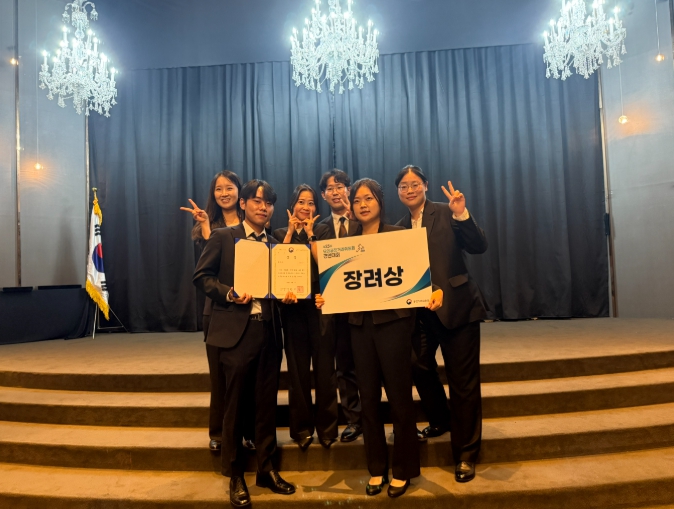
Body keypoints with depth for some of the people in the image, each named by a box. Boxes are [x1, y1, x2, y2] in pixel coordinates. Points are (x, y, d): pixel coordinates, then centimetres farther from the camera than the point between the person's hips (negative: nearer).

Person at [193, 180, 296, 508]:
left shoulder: (276, 244, 13)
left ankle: (266, 469, 29)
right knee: (235, 405, 7)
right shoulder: (222, 237, 1)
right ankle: (235, 475, 24)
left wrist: (288, 294, -6)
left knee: (267, 403, 12)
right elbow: (201, 276, -3)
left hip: (269, 332, 4)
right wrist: (229, 293, -18)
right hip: (236, 331, -4)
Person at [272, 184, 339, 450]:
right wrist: (291, 230, -4)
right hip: (293, 306, 1)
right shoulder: (281, 233, 12)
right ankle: (301, 427, 18)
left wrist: (310, 231, -6)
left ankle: (326, 426, 14)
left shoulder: (323, 230, 8)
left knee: (324, 367, 1)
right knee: (298, 368, 6)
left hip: (320, 304, -1)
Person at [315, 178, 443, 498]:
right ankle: (377, 468, 27)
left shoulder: (398, 234, -1)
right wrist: (324, 299, -9)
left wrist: (435, 291, -26)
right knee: (368, 398, 11)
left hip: (393, 322, -4)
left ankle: (403, 469, 22)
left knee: (399, 396, 4)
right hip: (360, 325, 4)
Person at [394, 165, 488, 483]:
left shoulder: (446, 213, -4)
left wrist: (462, 215, -24)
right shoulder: (399, 227, 8)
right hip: (420, 310, 4)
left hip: (456, 307, -4)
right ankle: (441, 419, 40)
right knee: (419, 365, 10)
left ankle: (465, 454, 19)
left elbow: (478, 247, -13)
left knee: (463, 381, 3)